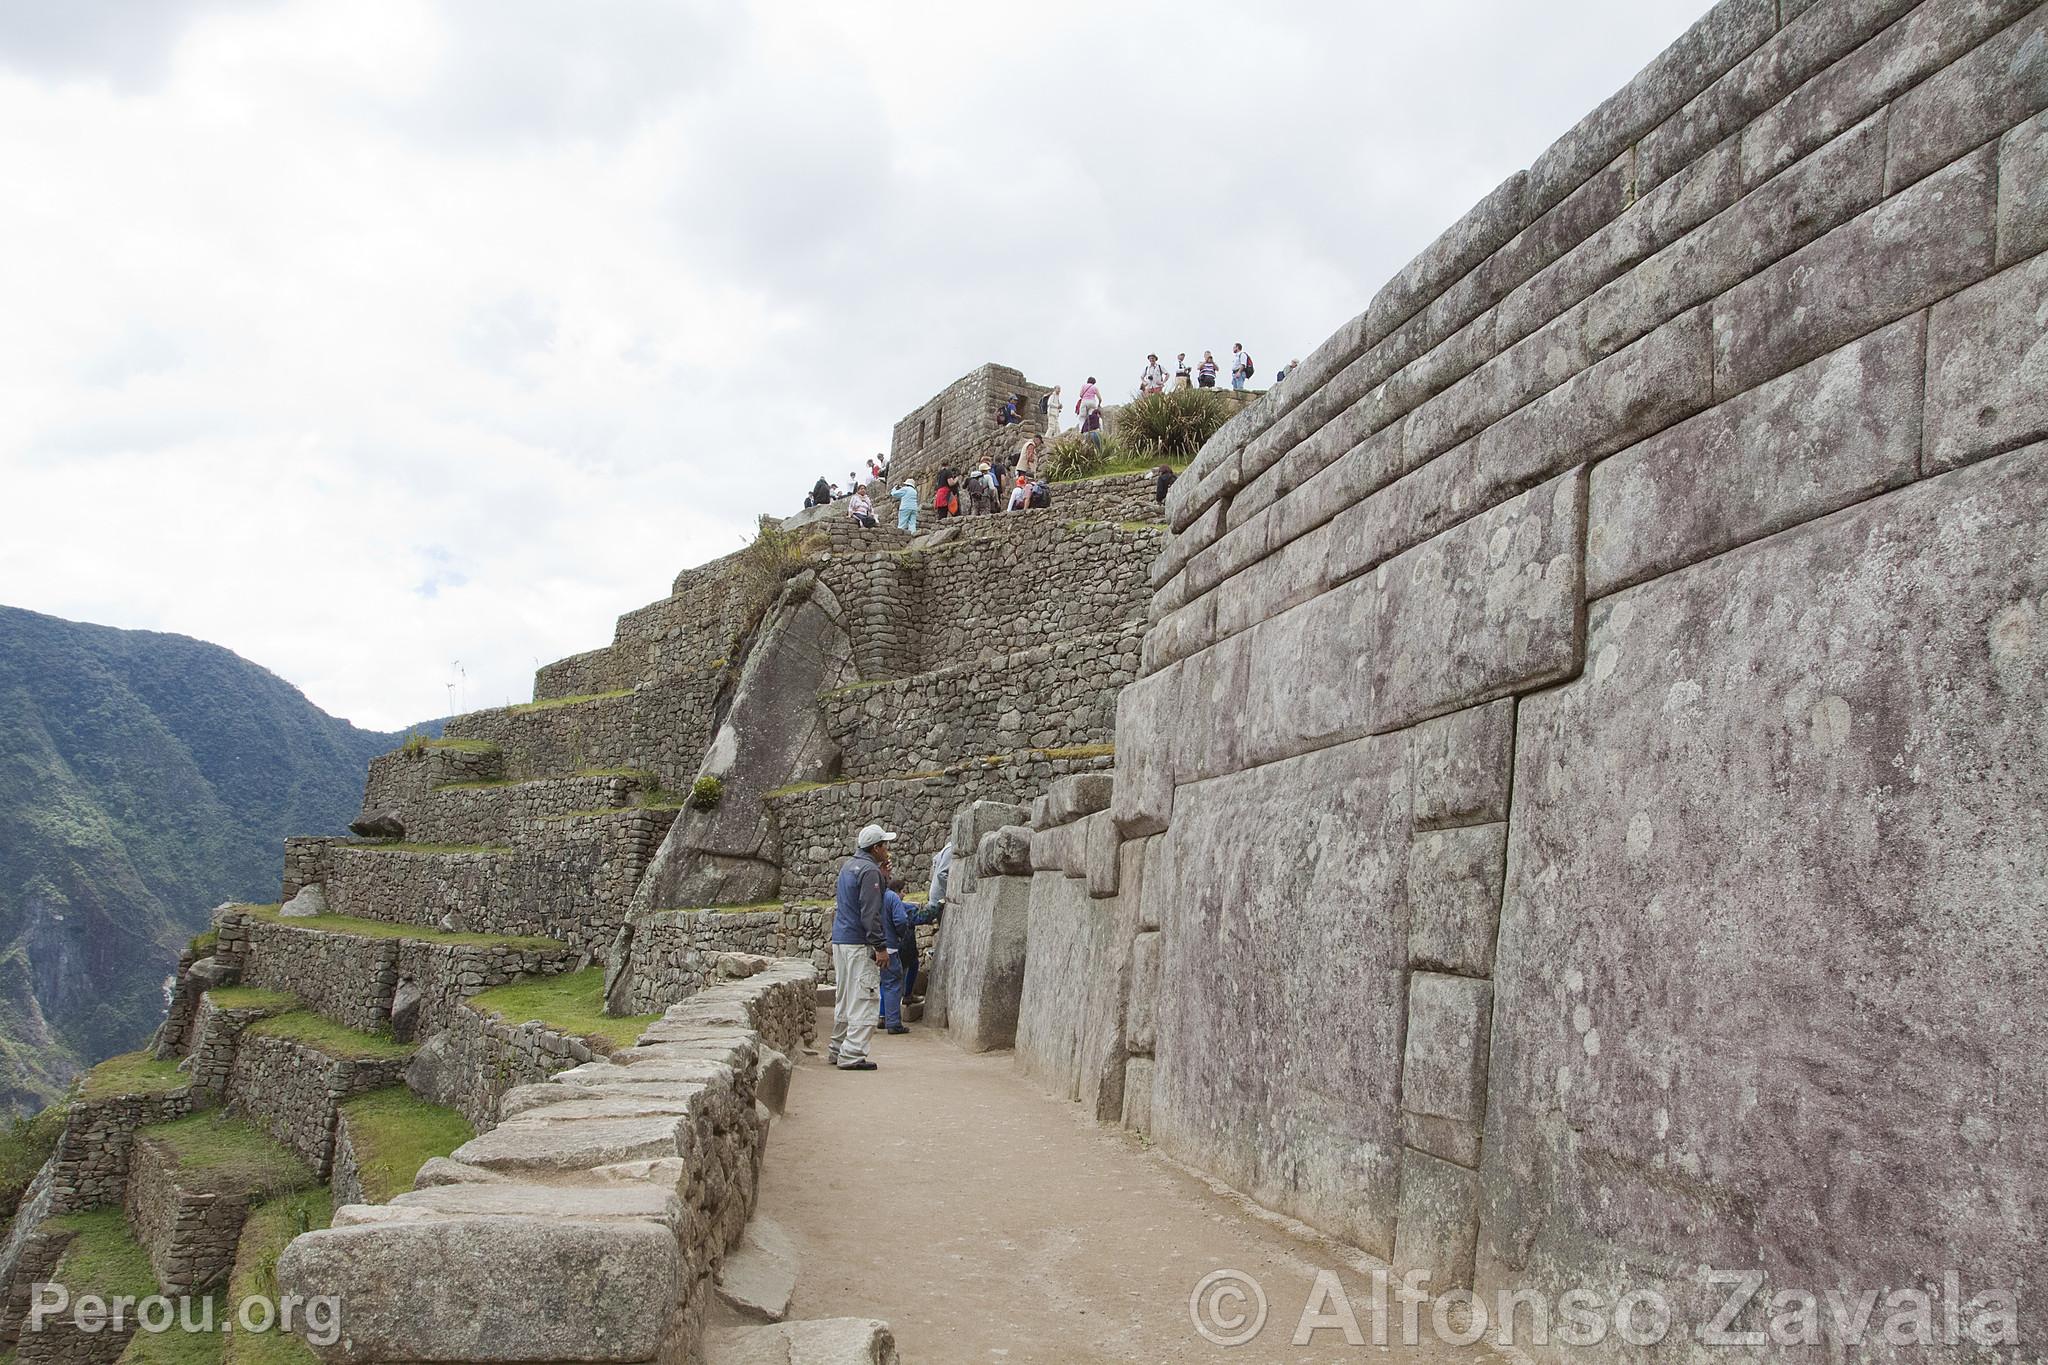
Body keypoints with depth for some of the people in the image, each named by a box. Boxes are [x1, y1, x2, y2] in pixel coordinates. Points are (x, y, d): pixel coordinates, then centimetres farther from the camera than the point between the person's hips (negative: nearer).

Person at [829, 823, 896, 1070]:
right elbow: (870, 913, -19)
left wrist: (882, 877, 13)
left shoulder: (848, 866, 16)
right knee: (865, 999, -7)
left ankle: (837, 1049, 21)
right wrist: (880, 946, -18)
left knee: (844, 998, 16)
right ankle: (851, 1055, -10)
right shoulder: (870, 871, -13)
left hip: (839, 940, 10)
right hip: (859, 943, -10)